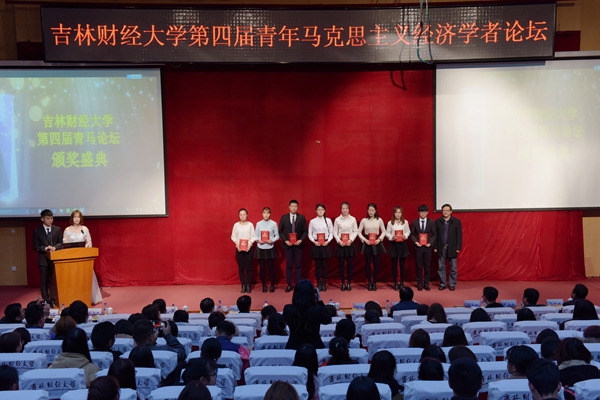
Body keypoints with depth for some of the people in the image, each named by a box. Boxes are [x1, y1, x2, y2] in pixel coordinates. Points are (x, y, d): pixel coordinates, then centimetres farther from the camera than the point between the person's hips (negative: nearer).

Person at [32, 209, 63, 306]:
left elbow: (61, 243, 5)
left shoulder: (58, 229, 7)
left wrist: (54, 247, -15)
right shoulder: (37, 231, 1)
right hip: (43, 259, -1)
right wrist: (45, 248, -19)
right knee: (44, 281, 3)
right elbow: (36, 246, -2)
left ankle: (53, 300, 11)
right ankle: (45, 301, 10)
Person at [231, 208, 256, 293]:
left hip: (248, 248, -1)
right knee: (241, 267, 3)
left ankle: (248, 285, 9)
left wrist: (250, 244, -15)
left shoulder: (250, 224, -2)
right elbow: (233, 237, 3)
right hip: (239, 248, 1)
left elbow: (253, 236, -2)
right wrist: (237, 244, -11)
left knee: (248, 267, 1)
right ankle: (243, 285, 10)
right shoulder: (236, 225, 1)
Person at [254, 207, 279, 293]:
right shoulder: (258, 224, 2)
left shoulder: (274, 223, -3)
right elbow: (255, 235, 6)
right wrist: (258, 240, -13)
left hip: (270, 248, -1)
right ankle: (264, 285, 19)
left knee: (271, 267, 5)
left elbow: (277, 236, 0)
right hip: (260, 248, 1)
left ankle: (272, 285, 19)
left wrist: (272, 240, -17)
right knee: (262, 267, 6)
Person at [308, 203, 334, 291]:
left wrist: (328, 241, -10)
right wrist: (314, 241, -10)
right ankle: (318, 284, 11)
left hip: (325, 244, 0)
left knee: (324, 265, 3)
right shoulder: (312, 221, 2)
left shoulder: (328, 220, 3)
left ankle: (324, 284, 12)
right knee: (317, 265, 3)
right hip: (316, 245, 0)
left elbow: (331, 233, 5)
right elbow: (309, 234, 5)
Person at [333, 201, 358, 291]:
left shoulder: (353, 219, 3)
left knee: (350, 264, 2)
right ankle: (343, 283, 12)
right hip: (340, 244, 0)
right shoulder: (337, 220, 2)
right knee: (341, 264, 3)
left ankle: (349, 283, 12)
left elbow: (356, 231, 3)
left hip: (350, 243, 0)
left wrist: (351, 240, -10)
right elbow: (335, 232, 3)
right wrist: (339, 241, -10)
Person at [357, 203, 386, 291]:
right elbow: (359, 232, 3)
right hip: (366, 243, 0)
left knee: (376, 263, 2)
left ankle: (374, 283, 13)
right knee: (367, 263, 3)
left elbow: (384, 231, 8)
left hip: (376, 243, 0)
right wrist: (364, 239, -10)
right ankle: (369, 283, 13)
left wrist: (379, 239, -7)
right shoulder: (364, 220, 0)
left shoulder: (379, 220, 2)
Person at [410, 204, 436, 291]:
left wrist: (430, 243, -9)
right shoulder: (414, 222, 2)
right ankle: (419, 284, 12)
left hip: (428, 247, 0)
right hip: (418, 247, 0)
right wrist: (415, 242, -10)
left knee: (427, 266, 4)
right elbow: (412, 234, 5)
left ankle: (426, 284, 14)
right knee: (419, 266, 4)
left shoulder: (431, 222, 2)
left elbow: (434, 234, 4)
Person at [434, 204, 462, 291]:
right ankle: (442, 284, 16)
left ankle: (452, 284, 15)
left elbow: (459, 235, -1)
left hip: (452, 248, -1)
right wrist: (435, 247, -1)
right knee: (441, 267, 6)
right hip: (441, 247, 2)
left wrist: (458, 248, -6)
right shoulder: (438, 221, 4)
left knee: (453, 267, 5)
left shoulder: (457, 221, -1)